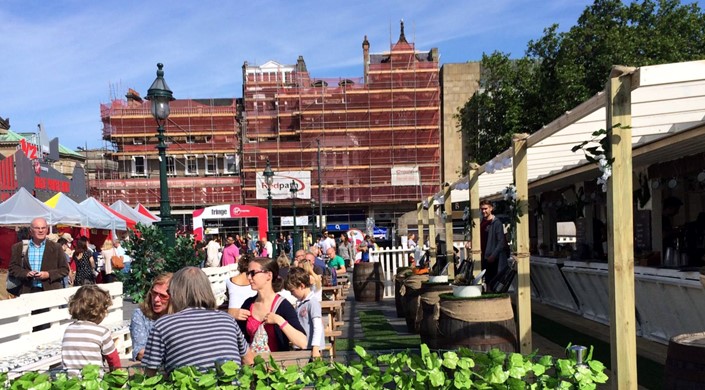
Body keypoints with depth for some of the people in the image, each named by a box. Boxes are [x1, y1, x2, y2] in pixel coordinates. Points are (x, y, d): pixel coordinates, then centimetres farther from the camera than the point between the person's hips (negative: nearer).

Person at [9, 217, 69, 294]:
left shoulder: (56, 248, 5)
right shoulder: (19, 247, 9)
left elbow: (65, 269, 5)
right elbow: (13, 268, 9)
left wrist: (48, 274, -11)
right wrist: (26, 273, -10)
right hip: (27, 291, 1)